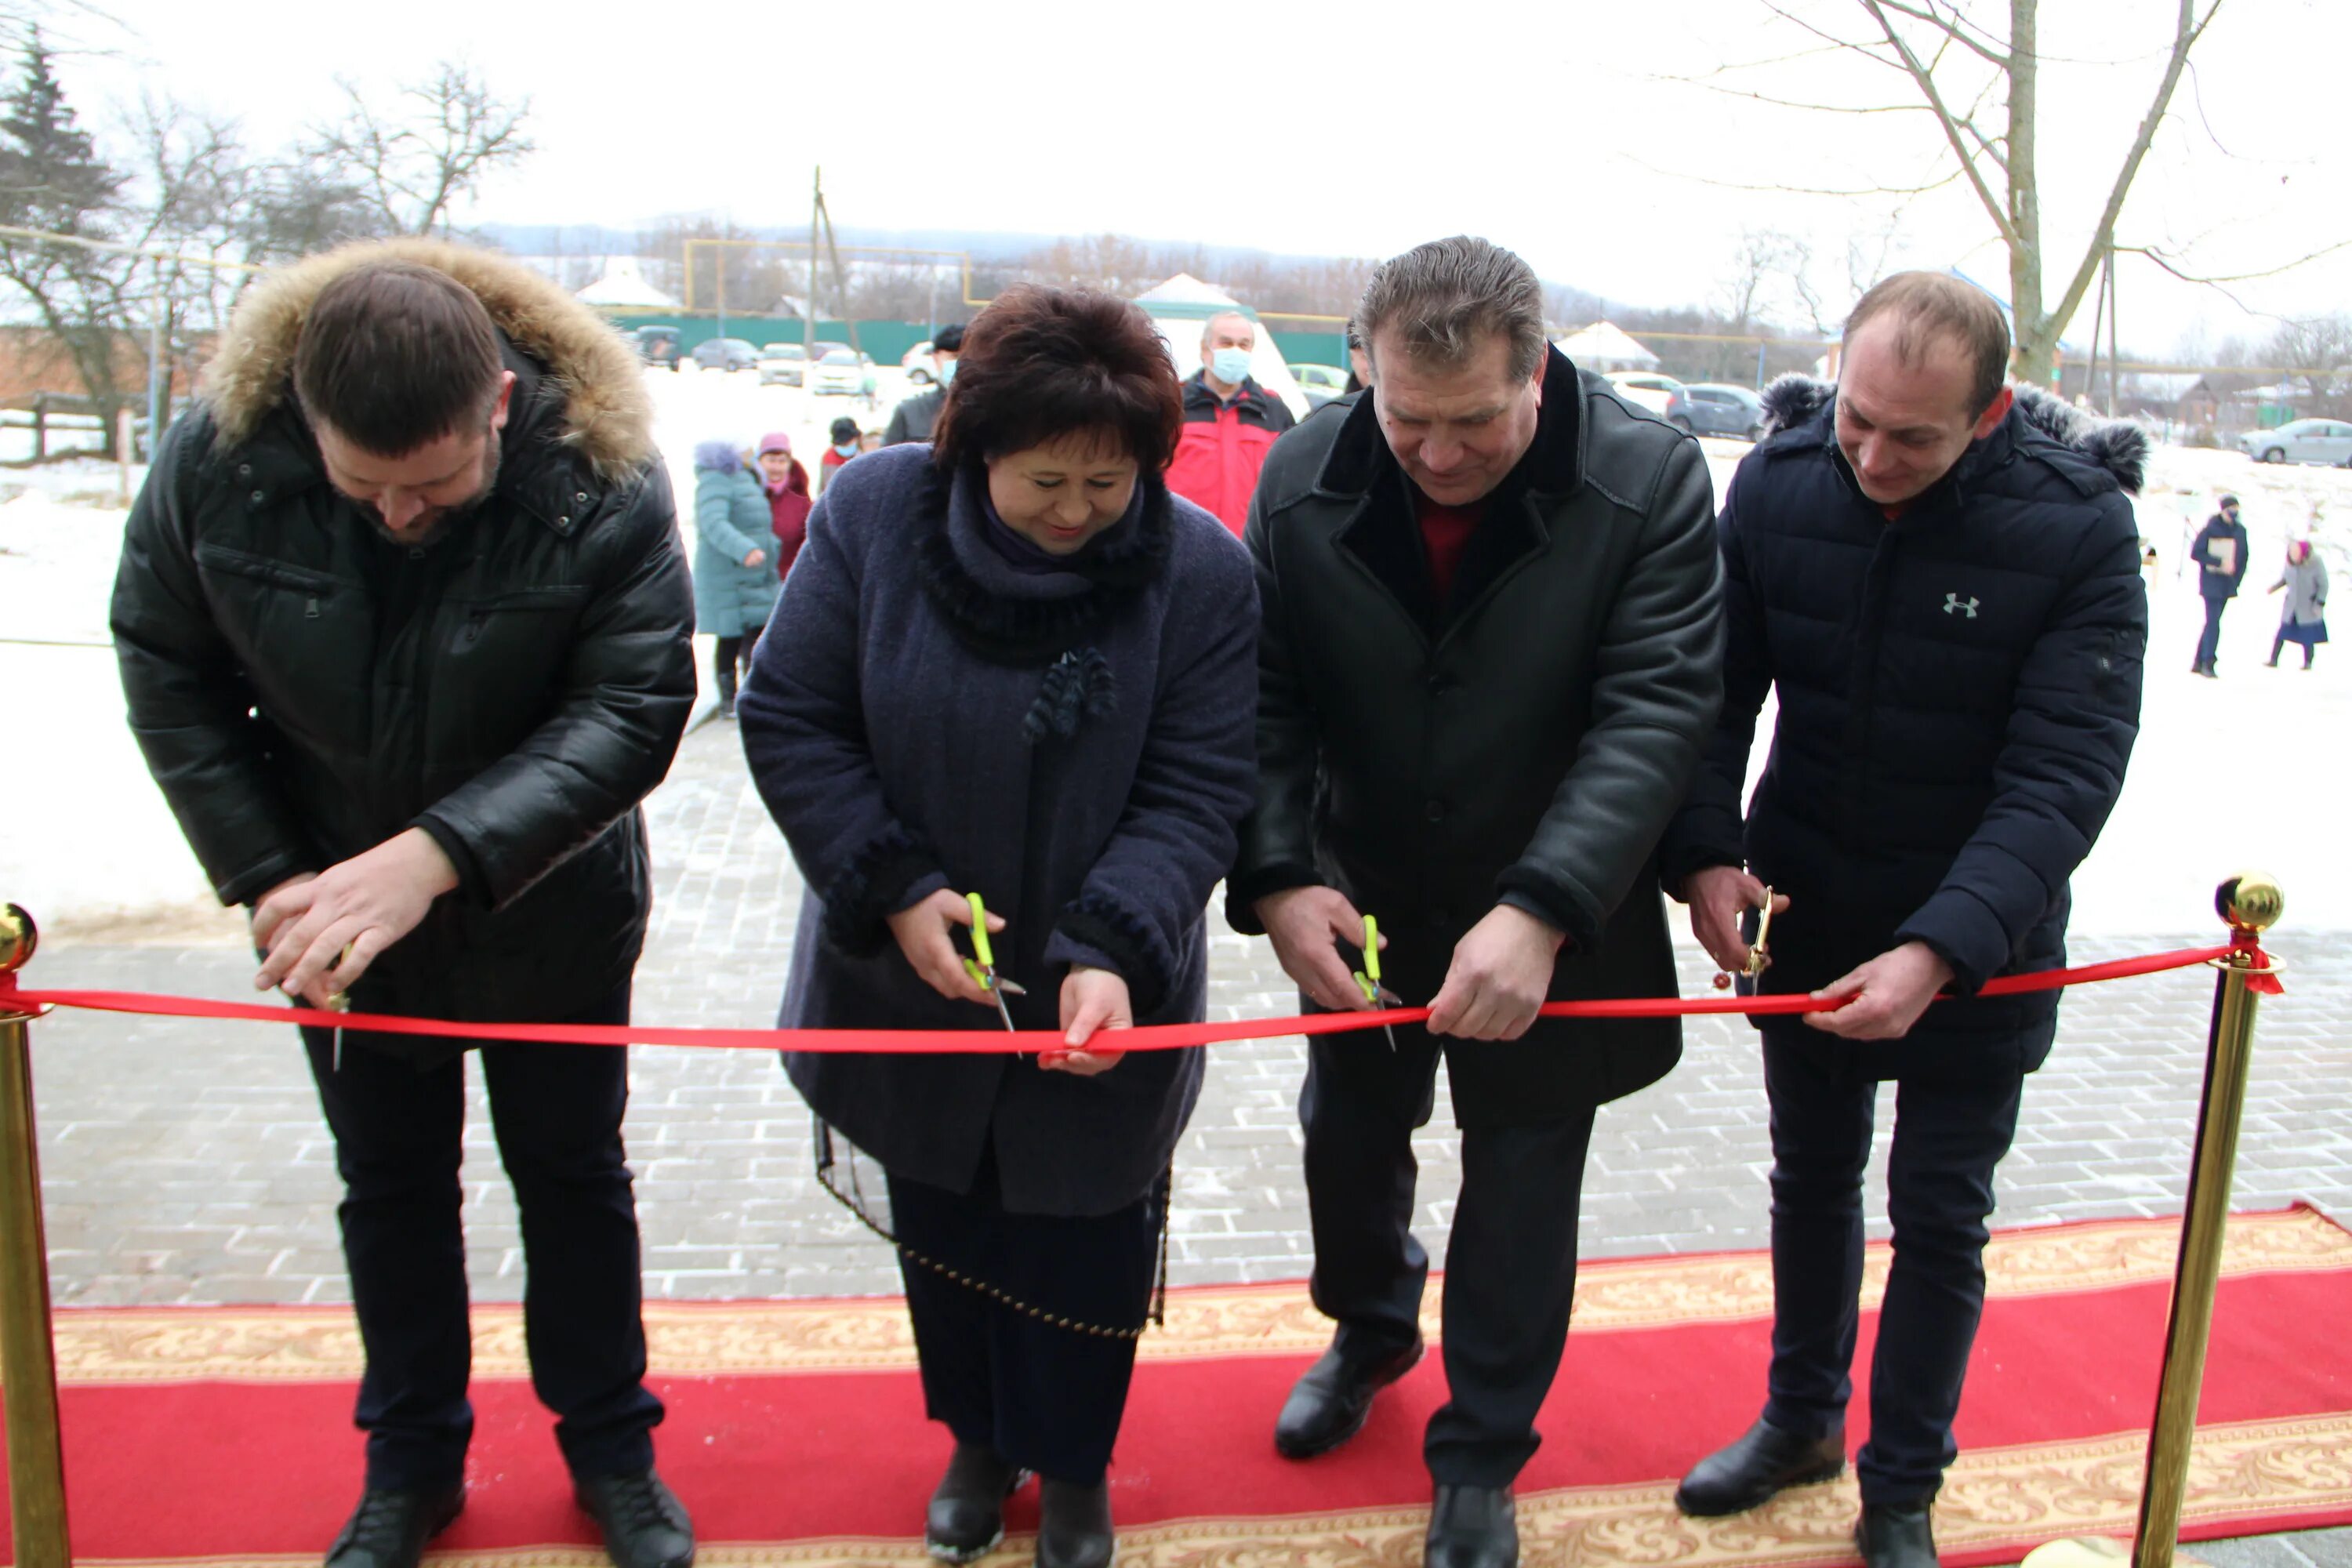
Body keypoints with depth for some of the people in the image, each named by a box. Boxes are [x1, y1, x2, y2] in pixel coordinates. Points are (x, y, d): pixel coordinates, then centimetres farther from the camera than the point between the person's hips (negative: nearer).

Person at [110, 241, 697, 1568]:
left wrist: (438, 854, -37)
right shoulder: (221, 458, -19)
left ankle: (610, 1446, 35)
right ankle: (412, 1461, 38)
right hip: (331, 908, 2)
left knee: (573, 1173, 15)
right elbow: (167, 673, -7)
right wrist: (267, 875, -16)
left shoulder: (602, 477, -26)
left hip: (548, 907, -2)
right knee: (389, 1183, 18)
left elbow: (631, 710, -27)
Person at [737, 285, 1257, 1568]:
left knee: (1082, 1233, 14)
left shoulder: (1199, 570, -17)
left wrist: (1111, 949, -31)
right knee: (940, 1219, 21)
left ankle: (1072, 1463, 41)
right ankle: (978, 1438, 47)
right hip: (910, 976, 2)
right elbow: (788, 720, -9)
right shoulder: (873, 512, -14)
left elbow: (1193, 792, -16)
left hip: (1100, 996, -2)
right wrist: (896, 890, -19)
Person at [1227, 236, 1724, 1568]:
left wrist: (1540, 911, -35)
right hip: (1361, 906, 3)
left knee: (1522, 1180, 11)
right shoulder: (1306, 479, -12)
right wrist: (1279, 877, -24)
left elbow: (1655, 714, -24)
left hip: (1551, 923, -2)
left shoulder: (1651, 483, -20)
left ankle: (1483, 1457, 35)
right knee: (1349, 1133, 22)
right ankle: (1371, 1330, 54)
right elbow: (1267, 704, -9)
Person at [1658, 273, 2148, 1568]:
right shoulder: (1779, 480, -12)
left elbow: (2064, 772, -22)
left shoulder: (2079, 523, -20)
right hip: (1800, 917, 3)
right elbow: (1716, 688, -6)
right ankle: (1801, 1421, 42)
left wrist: (1942, 950, -34)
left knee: (1940, 1216, 10)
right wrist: (1706, 853, -22)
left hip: (1978, 942, -3)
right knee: (1811, 1174, 19)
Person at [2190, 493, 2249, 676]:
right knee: (2213, 622, -12)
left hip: (2227, 584, 6)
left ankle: (2199, 662, 17)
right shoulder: (2210, 529, -9)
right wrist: (2220, 563, -19)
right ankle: (2208, 663, -9)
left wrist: (2236, 579, 5)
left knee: (2212, 622, 10)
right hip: (2212, 583, -6)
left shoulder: (2240, 530, 8)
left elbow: (2243, 556, 16)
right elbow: (2195, 553, -11)